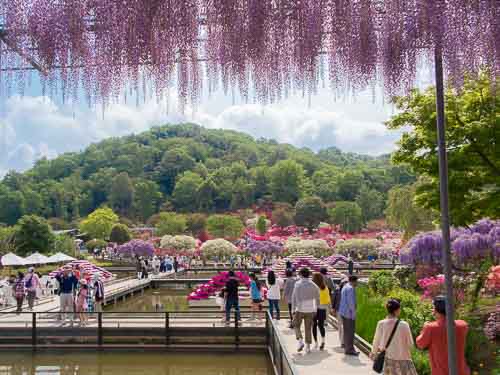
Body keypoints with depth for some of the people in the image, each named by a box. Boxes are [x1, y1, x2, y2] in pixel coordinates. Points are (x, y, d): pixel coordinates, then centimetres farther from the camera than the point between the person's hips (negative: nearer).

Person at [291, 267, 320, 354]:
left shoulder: (298, 284, -8)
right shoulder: (313, 285, 3)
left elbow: (294, 297, -9)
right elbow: (317, 297, 10)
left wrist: (293, 309, -5)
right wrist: (316, 308, 21)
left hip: (300, 309, -3)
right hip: (310, 310, 3)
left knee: (296, 325, 14)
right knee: (308, 328, 11)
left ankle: (300, 340, -3)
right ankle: (308, 346, 11)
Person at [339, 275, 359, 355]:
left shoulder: (345, 287, 15)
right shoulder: (351, 288, -16)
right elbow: (351, 302, -20)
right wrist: (353, 313, -15)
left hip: (343, 312, 10)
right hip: (349, 313, -10)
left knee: (346, 331, 15)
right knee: (350, 331, -5)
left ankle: (347, 348, 22)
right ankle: (349, 350, -3)